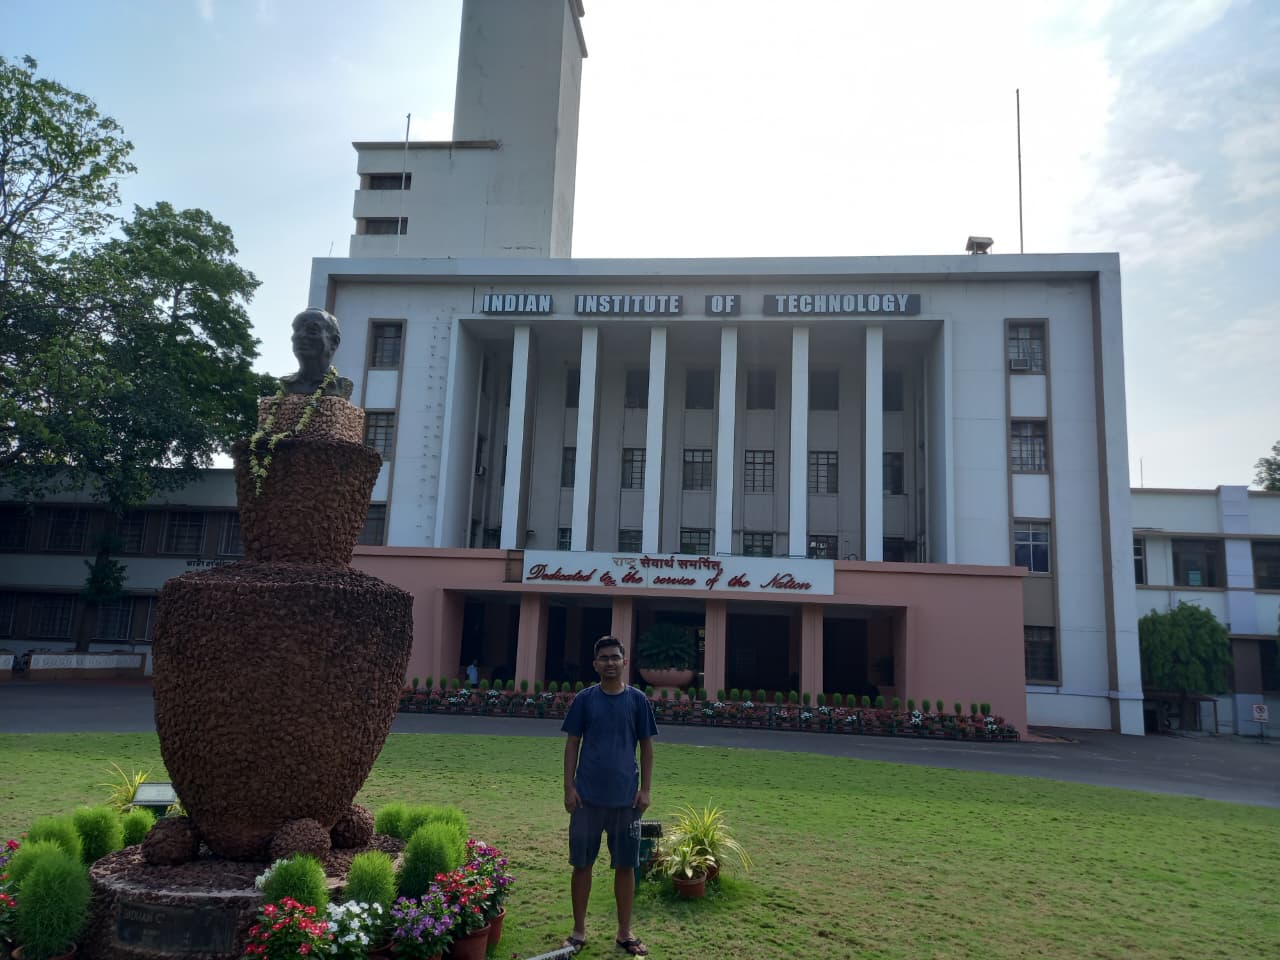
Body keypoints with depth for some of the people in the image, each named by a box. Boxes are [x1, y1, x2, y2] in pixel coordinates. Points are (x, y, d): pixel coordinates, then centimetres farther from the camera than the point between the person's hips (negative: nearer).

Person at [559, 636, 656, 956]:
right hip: (588, 796, 0)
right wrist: (569, 786, -4)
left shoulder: (637, 700, 0)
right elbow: (572, 743, 2)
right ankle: (578, 931, 23)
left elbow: (647, 746, 4)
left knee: (625, 866, 8)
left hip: (626, 797, 0)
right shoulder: (584, 699, -1)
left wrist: (645, 789, -2)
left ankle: (625, 933, 23)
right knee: (582, 864, 8)